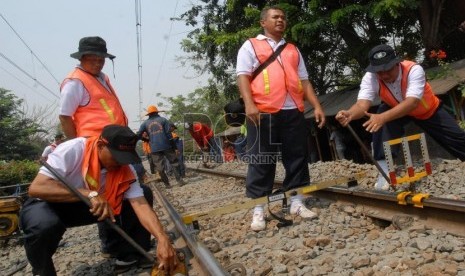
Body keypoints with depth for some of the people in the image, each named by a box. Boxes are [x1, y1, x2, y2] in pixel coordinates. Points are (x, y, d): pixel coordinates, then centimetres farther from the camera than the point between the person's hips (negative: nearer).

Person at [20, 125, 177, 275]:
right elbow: (36, 188, -37)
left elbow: (141, 205, -25)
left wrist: (163, 239, -40)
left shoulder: (125, 170, -17)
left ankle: (129, 256, 2)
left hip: (89, 207, 4)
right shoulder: (73, 150, -30)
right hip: (50, 204, -4)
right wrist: (89, 194, -44)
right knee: (45, 225, -40)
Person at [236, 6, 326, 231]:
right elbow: (243, 76, -2)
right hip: (263, 112, -5)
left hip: (293, 111, 5)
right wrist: (249, 104, -18)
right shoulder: (251, 46, 10)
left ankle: (296, 202, 17)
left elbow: (304, 80, 22)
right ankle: (258, 210, 4)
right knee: (260, 161, -2)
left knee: (297, 157, 6)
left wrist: (316, 105, 10)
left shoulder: (293, 50, 25)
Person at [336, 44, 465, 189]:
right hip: (395, 108, 1)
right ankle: (384, 168, -24)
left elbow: (412, 102, -52)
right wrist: (350, 114, -70)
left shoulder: (414, 70, -39)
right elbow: (362, 104, -45)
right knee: (382, 122, -32)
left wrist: (383, 117, -69)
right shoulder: (370, 78, -31)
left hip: (429, 110, -1)